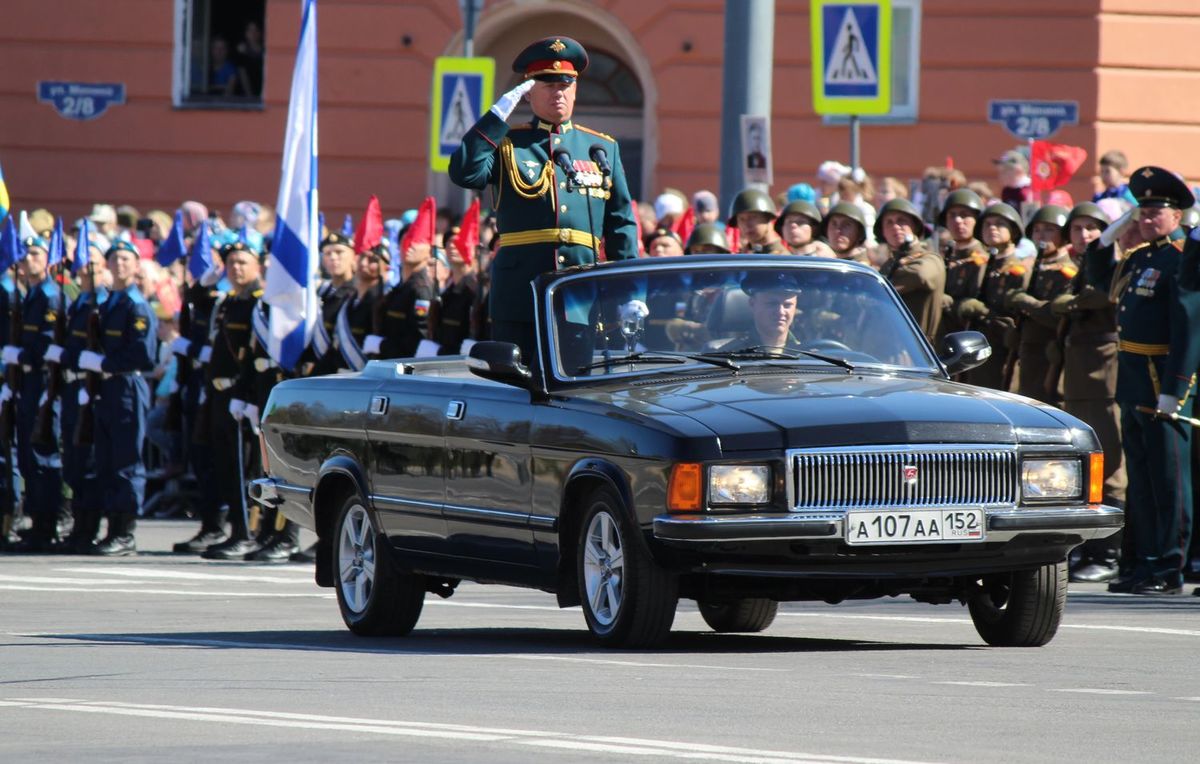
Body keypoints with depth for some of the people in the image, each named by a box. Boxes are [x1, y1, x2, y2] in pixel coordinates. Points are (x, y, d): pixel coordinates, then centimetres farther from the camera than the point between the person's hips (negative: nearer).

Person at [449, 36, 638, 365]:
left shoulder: (603, 149, 15)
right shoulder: (506, 145, 9)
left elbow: (622, 225, 13)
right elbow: (465, 173, -12)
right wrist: (499, 112, -9)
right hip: (520, 297, -2)